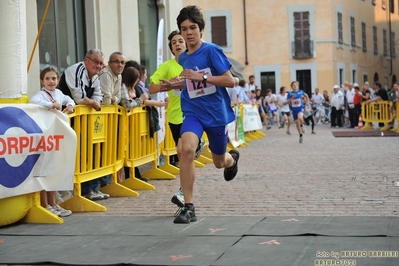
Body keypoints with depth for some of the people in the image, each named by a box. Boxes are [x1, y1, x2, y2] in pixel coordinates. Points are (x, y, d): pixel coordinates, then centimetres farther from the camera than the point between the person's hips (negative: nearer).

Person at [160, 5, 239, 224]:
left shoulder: (211, 50, -12)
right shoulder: (182, 58, 6)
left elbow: (229, 81, -17)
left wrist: (200, 77, -25)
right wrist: (173, 85, 5)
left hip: (216, 112, -3)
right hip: (193, 111, 3)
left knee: (219, 162, 15)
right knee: (186, 148, -27)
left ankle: (232, 158, 57)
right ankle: (188, 207, -20)